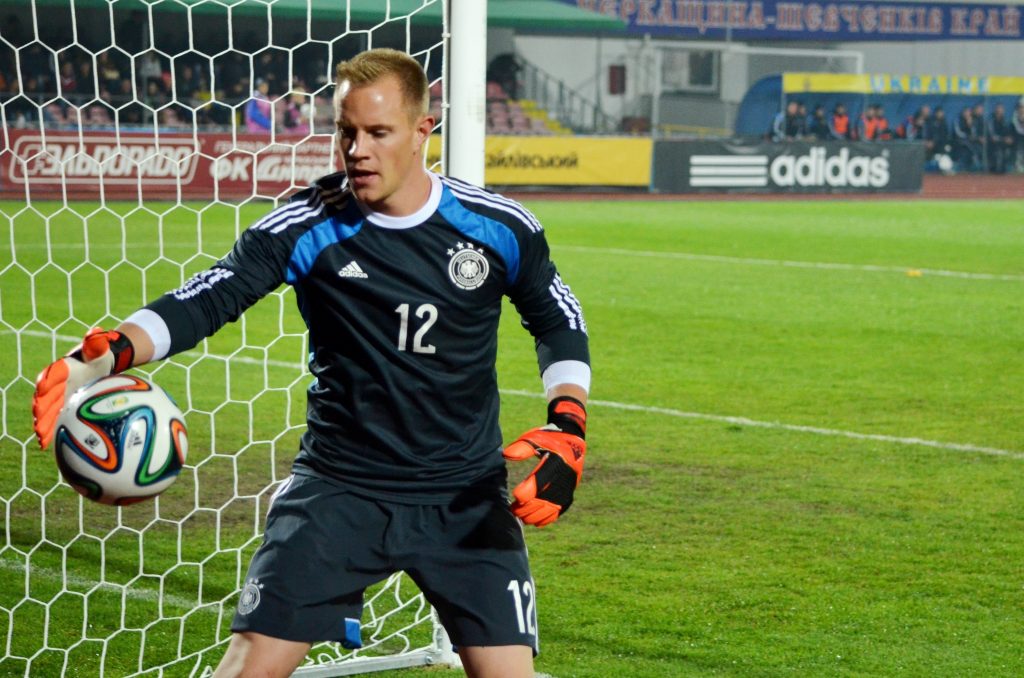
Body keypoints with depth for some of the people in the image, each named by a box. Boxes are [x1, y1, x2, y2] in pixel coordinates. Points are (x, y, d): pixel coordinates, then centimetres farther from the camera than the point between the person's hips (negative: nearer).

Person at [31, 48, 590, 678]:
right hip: (338, 489, -1)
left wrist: (567, 429, -5)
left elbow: (559, 322, 10)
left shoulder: (499, 228, -5)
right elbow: (203, 301, -12)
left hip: (466, 498, 1)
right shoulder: (308, 226, -9)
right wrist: (104, 354, -29)